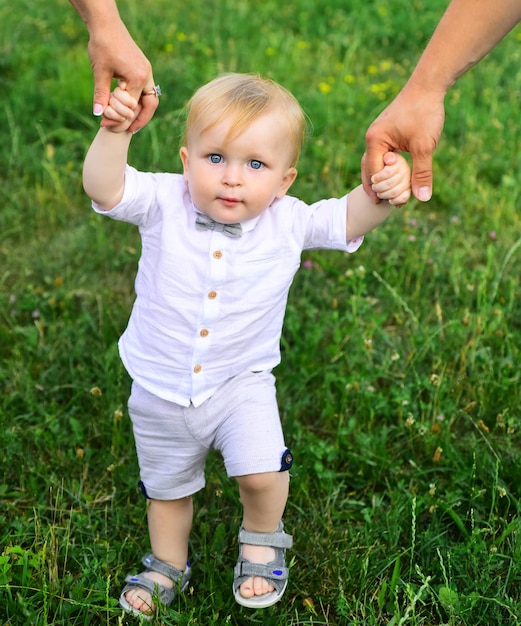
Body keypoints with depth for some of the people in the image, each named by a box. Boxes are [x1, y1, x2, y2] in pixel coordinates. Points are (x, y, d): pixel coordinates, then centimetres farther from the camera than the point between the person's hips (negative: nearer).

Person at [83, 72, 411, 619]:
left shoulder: (288, 223, -15)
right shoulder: (164, 203, -18)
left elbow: (348, 220, -10)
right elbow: (103, 187, -28)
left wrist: (381, 193, -31)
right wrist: (114, 133, -45)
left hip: (240, 383, -1)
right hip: (161, 389, 1)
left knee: (263, 471, -20)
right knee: (167, 487, 21)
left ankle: (261, 539, 16)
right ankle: (168, 564, 51)